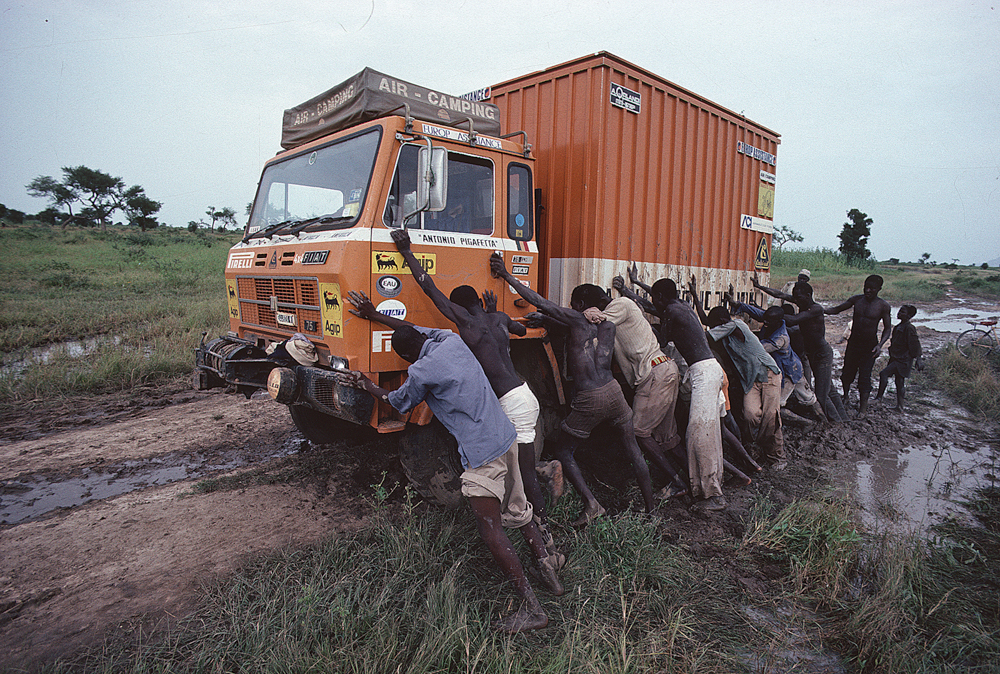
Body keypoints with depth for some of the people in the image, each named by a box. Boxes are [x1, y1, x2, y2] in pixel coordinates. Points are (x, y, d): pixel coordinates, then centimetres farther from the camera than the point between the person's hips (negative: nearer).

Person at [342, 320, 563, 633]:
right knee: (518, 512, 22)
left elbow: (399, 402, 9)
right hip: (507, 437, 9)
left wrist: (368, 386, 26)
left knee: (490, 529, -1)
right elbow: (422, 332, 26)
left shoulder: (421, 372, -14)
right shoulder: (452, 340, 4)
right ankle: (548, 570, 31)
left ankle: (532, 608, 5)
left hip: (482, 453, -8)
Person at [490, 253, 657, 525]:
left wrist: (506, 274, -4)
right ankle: (650, 505, 29)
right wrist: (545, 319, 21)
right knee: (633, 451, 20)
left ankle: (591, 502, -1)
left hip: (589, 400, -5)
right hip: (613, 392, 6)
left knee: (564, 452, 12)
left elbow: (540, 302, -8)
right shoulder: (608, 325, 10)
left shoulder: (577, 320, -6)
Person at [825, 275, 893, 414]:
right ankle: (845, 397, 37)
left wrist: (880, 345, -18)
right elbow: (836, 309, 5)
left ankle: (863, 409, 6)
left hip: (869, 346, -3)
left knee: (865, 377, -3)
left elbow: (887, 328, -4)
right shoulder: (856, 299, -1)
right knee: (847, 372, 12)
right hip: (853, 342, 3)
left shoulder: (883, 306, -8)